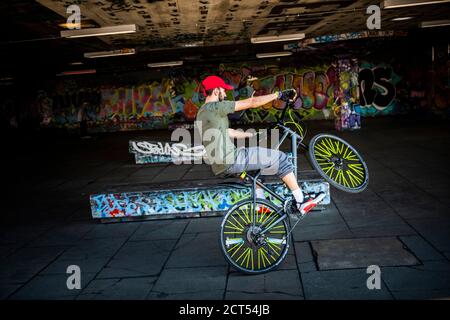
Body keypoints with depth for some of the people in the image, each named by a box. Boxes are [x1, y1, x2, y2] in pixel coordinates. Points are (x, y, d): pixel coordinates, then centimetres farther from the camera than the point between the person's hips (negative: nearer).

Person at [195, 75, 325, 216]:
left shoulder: (201, 112, 16)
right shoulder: (215, 107, -13)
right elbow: (251, 103, -14)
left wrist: (253, 134, 26)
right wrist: (279, 94, -7)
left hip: (219, 166, 10)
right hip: (230, 161, -10)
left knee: (255, 160, 35)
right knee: (280, 158, -2)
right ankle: (300, 203, 4)